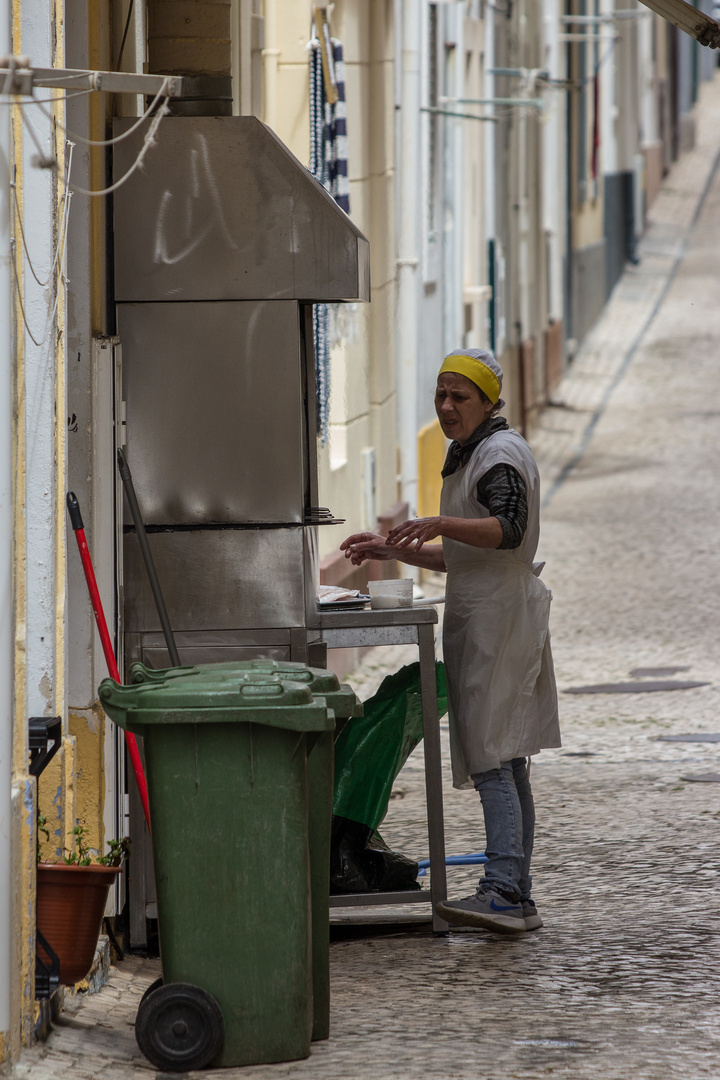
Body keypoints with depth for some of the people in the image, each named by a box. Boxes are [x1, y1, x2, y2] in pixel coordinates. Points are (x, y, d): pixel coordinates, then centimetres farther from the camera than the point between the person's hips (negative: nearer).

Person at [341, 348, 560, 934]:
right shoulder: (471, 454, 23)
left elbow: (508, 528, -27)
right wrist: (390, 550, 21)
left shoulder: (500, 453, -9)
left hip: (498, 615, -11)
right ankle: (515, 897, 13)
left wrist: (441, 523, -38)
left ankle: (504, 892, -25)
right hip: (481, 613, 11)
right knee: (507, 762, 10)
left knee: (492, 759, -17)